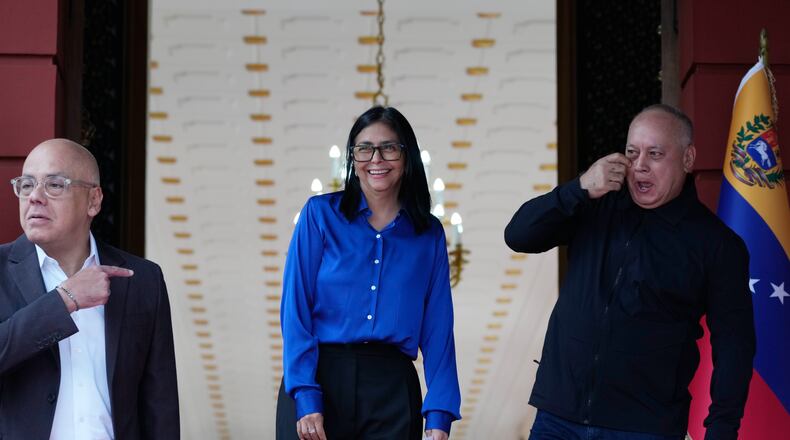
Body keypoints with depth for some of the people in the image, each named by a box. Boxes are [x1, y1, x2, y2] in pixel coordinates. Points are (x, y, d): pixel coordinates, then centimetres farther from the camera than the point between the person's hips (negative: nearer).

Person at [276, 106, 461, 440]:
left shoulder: (430, 234, 7)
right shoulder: (320, 214, 1)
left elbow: (437, 329, 4)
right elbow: (295, 310, -4)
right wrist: (305, 398, -13)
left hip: (392, 388, 2)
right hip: (320, 378, -2)